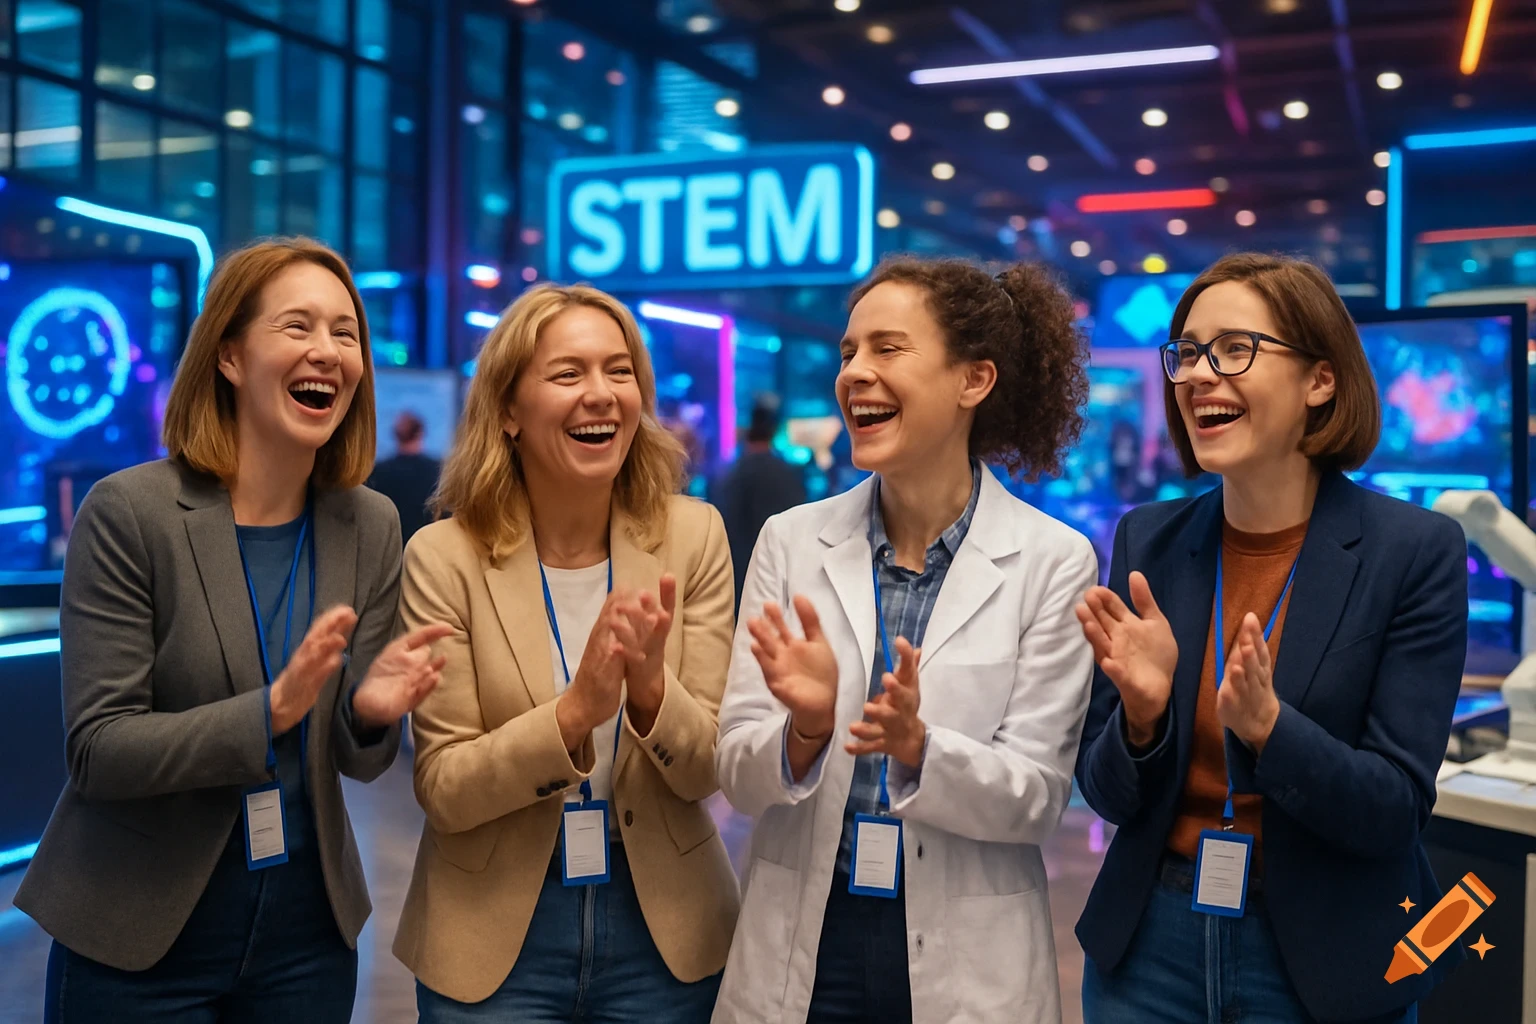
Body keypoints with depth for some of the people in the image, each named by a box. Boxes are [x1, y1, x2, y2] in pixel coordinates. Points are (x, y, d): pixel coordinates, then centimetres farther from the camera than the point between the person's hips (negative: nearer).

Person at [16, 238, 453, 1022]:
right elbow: (98, 749, -17)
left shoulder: (370, 526, -2)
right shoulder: (127, 512, -14)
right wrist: (271, 712, -31)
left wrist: (369, 711, -23)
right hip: (135, 941, -4)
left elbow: (358, 761, 0)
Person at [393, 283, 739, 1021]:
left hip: (665, 932, 2)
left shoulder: (694, 535, -6)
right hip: (494, 941, -1)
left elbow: (708, 770, -6)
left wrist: (650, 688, -26)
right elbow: (442, 790, -12)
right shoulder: (444, 557, -11)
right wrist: (576, 710, -27)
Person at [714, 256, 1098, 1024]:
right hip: (798, 949, 2)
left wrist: (916, 746, -26)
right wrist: (807, 729, -23)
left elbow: (1038, 797, -8)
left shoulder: (1054, 562, -8)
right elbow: (737, 774, -4)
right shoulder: (790, 542, -3)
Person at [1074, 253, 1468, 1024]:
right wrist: (1141, 714, -21)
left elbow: (1396, 812, -13)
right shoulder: (1147, 542, -3)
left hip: (1325, 962, -2)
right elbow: (1110, 796, -1)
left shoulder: (1415, 551, -12)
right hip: (1150, 944, 3)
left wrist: (1266, 725, -29)